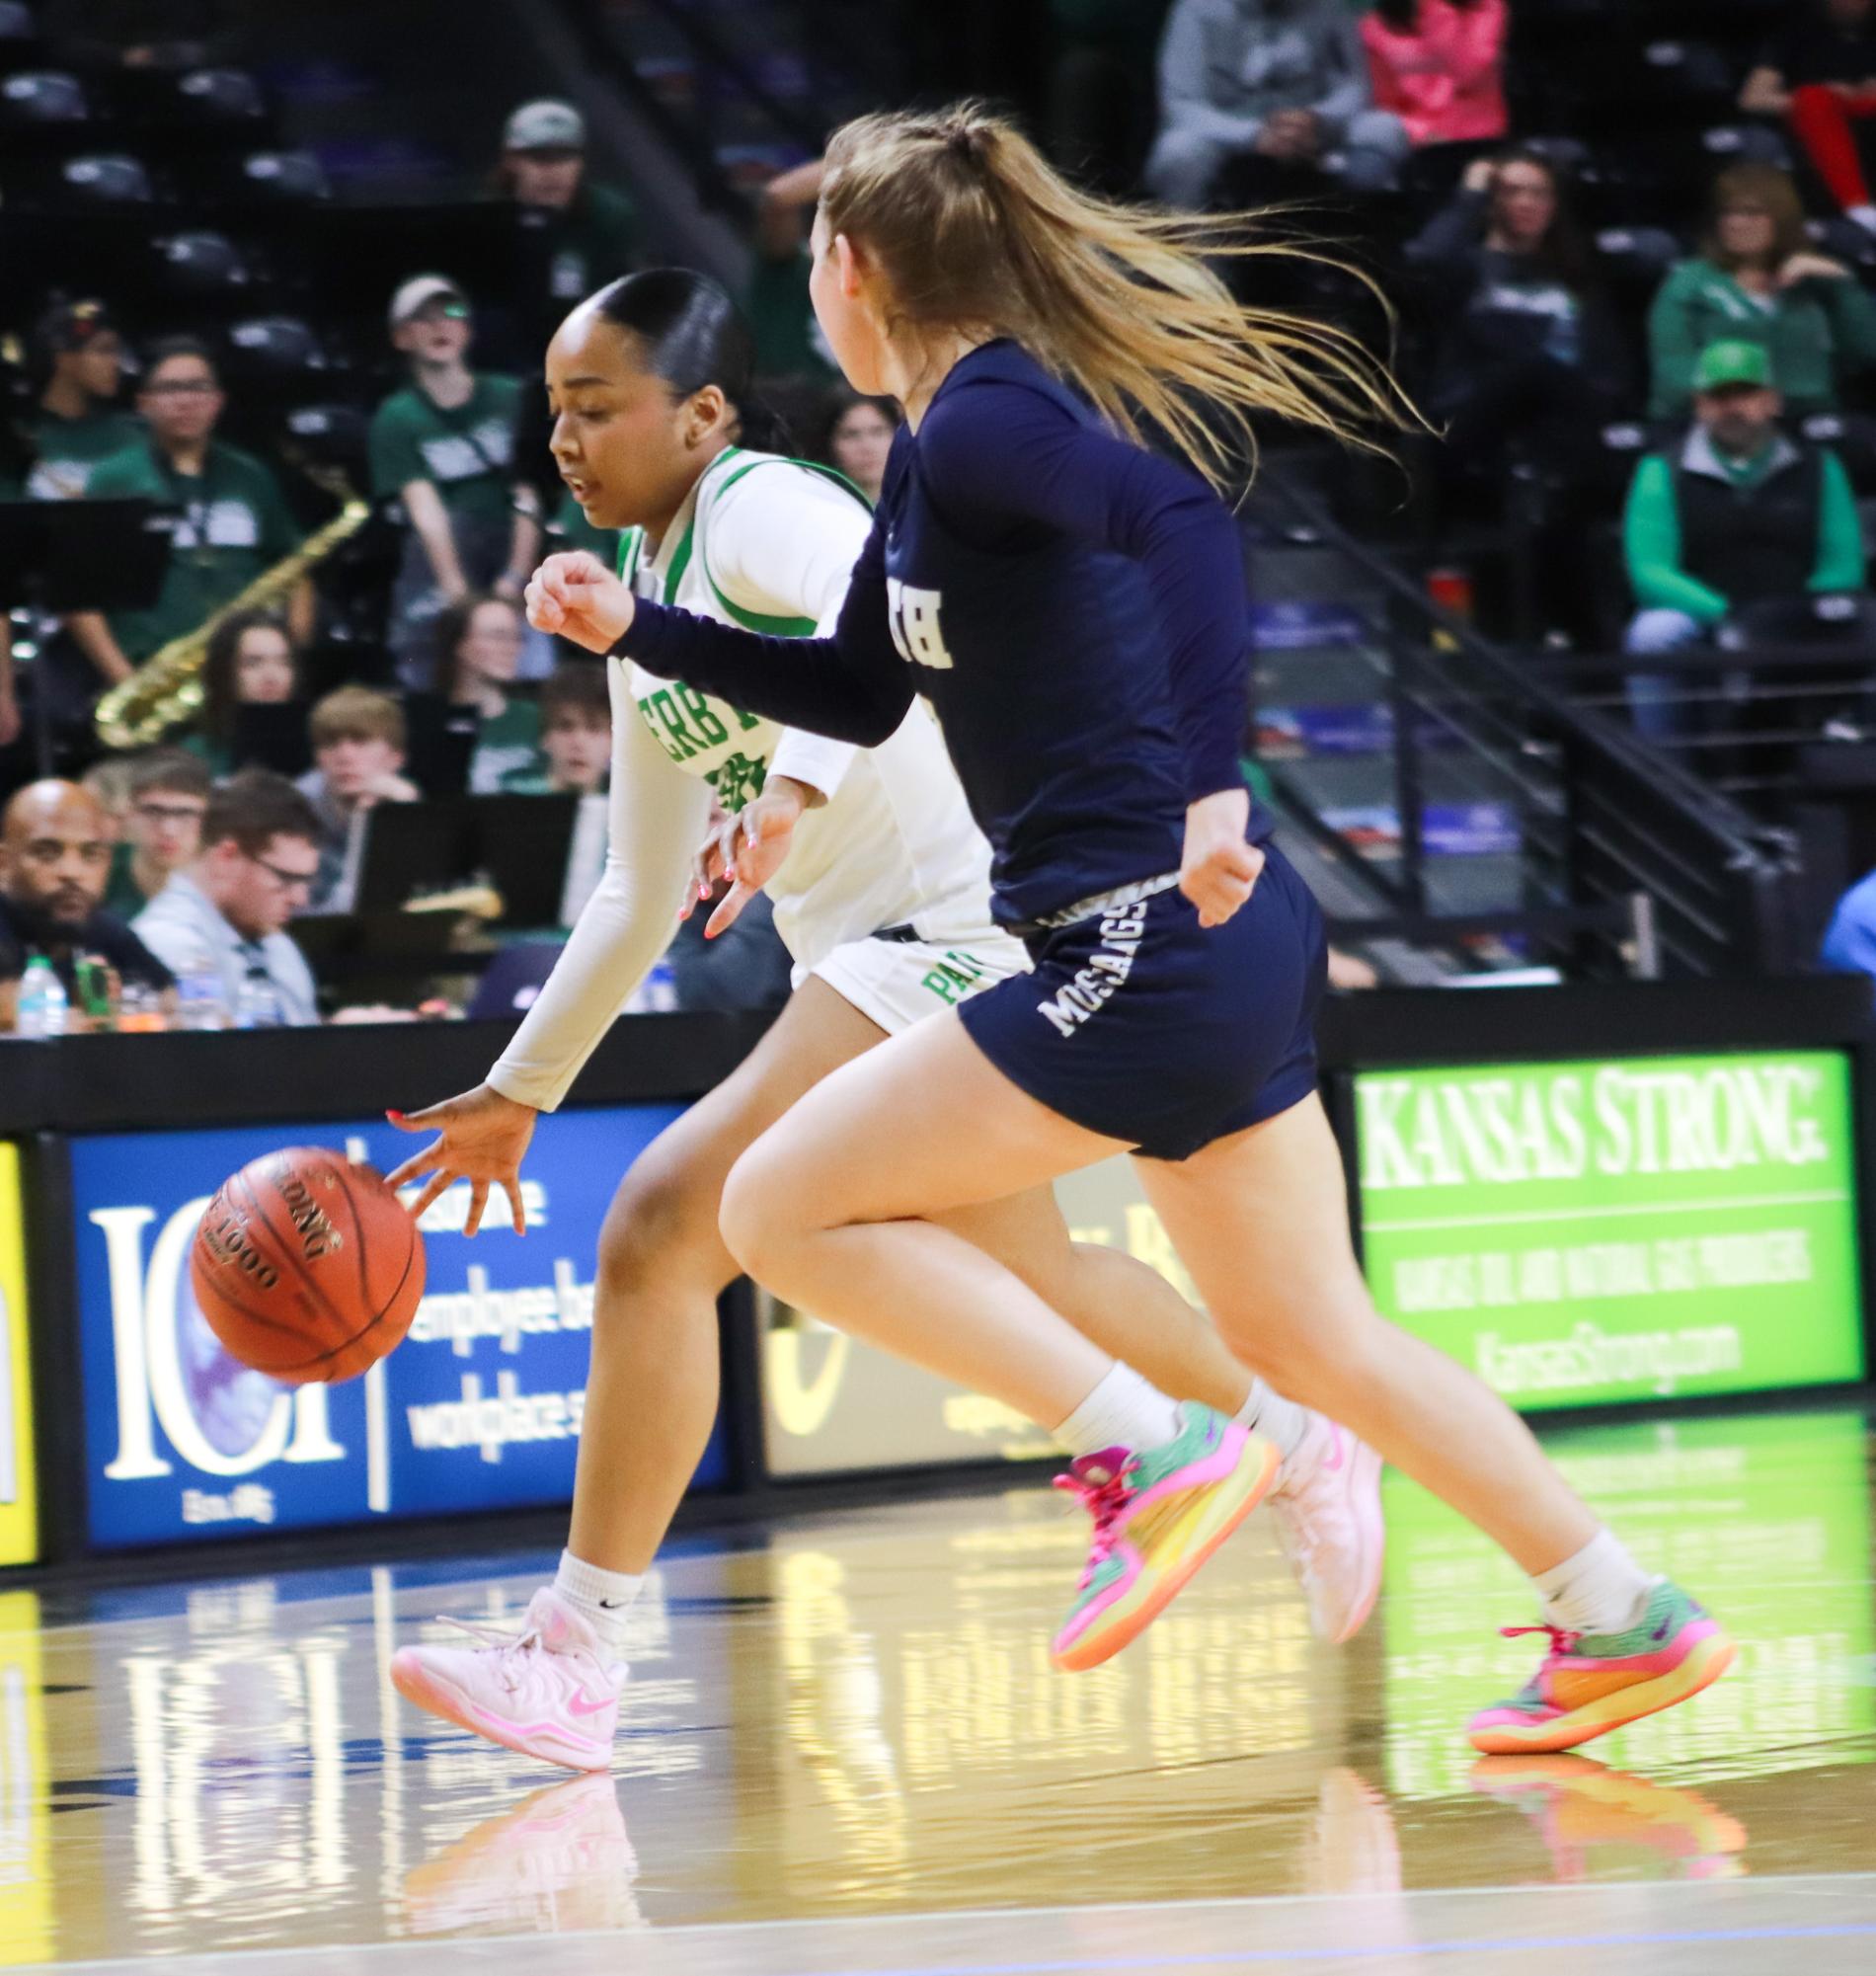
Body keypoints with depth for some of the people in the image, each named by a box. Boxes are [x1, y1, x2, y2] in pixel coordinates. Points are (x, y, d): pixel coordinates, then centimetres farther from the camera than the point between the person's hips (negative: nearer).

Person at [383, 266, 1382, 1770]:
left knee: (661, 1235, -19)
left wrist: (797, 784, -51)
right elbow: (644, 896, 22)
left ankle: (573, 1660, -18)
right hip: (867, 952, 11)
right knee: (1028, 1270, 28)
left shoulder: (762, 513, -12)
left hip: (952, 934, -11)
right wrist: (519, 1092, 21)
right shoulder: (648, 602, 15)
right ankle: (1305, 1446, 51)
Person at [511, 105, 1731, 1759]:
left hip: (1148, 944, -10)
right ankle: (1626, 1622, 20)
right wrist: (639, 630, 25)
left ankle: (1145, 1455, -9)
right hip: (1216, 948, 10)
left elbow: (1179, 519, -31)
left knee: (785, 1206, -4)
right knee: (1308, 1337, 17)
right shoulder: (936, 451, 17)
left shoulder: (980, 421, -13)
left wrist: (1209, 782, -37)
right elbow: (861, 693, 29)